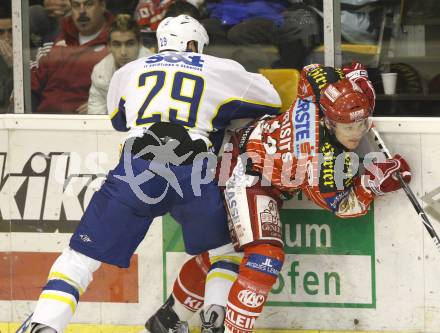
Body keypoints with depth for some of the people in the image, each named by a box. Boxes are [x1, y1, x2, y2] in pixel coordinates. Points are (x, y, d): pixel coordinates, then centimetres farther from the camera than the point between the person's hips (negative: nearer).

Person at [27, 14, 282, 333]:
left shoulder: (128, 72, 24)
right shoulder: (222, 71, 19)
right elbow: (272, 103, 28)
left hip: (136, 171, 1)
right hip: (193, 175, 0)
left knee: (82, 255, 5)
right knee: (224, 249, 23)